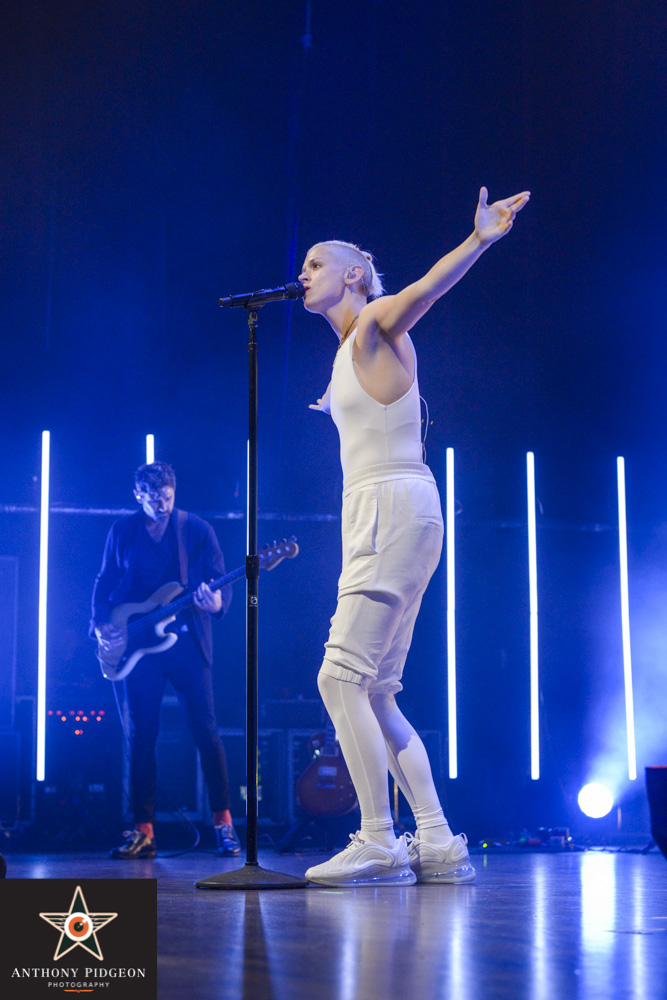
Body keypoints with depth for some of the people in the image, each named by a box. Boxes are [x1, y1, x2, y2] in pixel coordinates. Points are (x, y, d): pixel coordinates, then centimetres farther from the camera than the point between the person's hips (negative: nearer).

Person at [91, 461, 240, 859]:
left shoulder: (196, 529, 0)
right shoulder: (122, 532, 6)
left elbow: (220, 582, -4)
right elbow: (105, 583, 11)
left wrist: (217, 602, -27)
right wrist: (101, 626, -6)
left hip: (187, 642, -2)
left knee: (206, 730, -4)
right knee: (142, 735, 2)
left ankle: (224, 821, 6)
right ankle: (144, 830, 6)